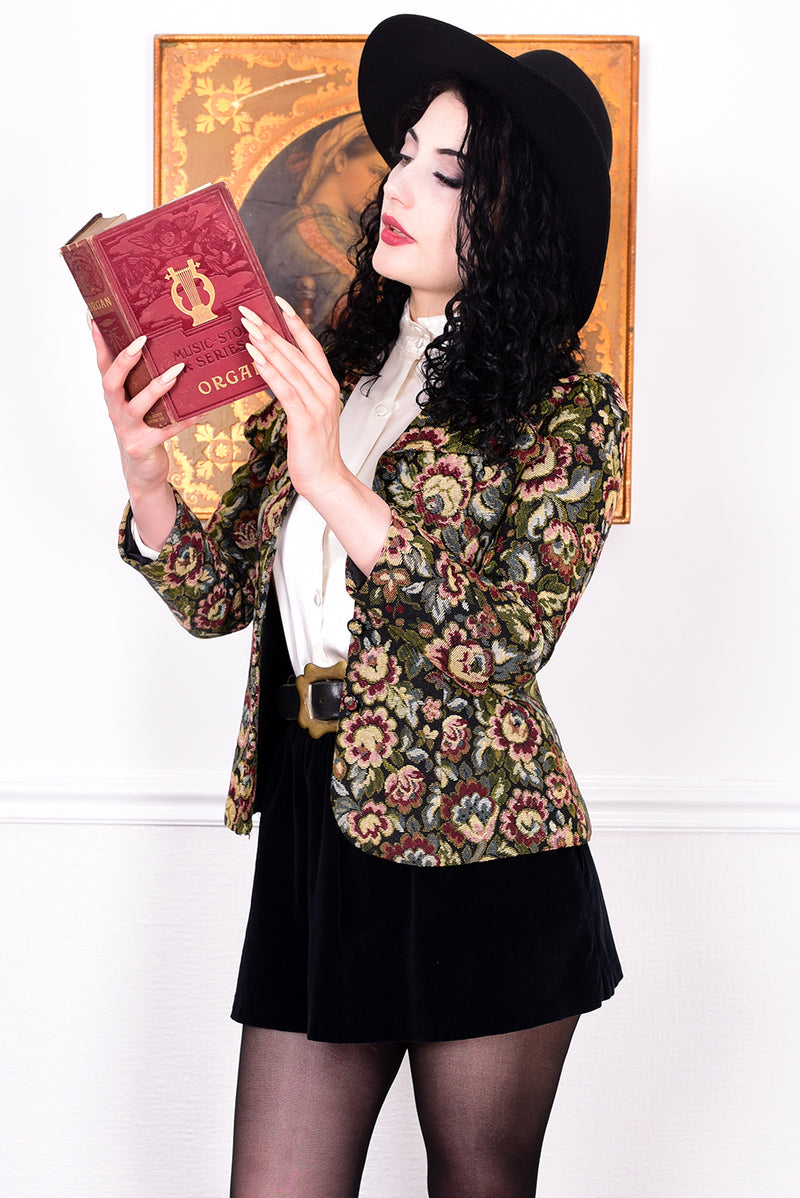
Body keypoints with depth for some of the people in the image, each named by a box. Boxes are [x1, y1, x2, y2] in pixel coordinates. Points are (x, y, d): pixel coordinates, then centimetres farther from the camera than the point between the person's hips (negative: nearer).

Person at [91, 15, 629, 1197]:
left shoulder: (568, 409, -4)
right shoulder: (331, 367, 11)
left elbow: (502, 649, -17)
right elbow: (221, 597, 8)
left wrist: (335, 484, -24)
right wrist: (145, 469, -11)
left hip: (478, 855, -4)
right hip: (315, 833, 4)